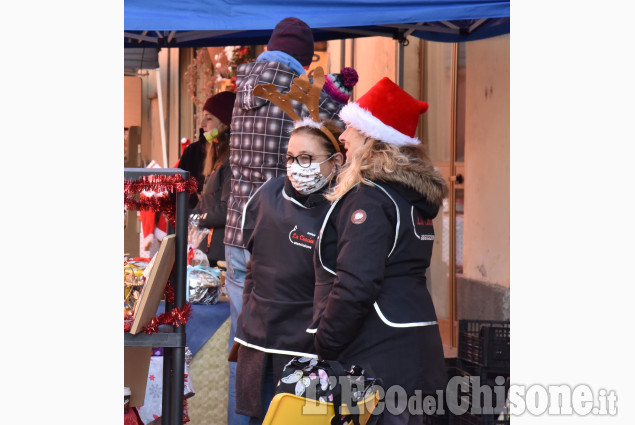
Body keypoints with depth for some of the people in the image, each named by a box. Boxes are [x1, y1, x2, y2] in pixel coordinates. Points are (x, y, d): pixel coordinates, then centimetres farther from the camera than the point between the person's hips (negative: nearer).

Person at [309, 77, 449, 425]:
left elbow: (354, 286, -23)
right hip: (414, 353, 9)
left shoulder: (368, 200, -15)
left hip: (377, 360, -9)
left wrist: (323, 348, -14)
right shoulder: (415, 196, 14)